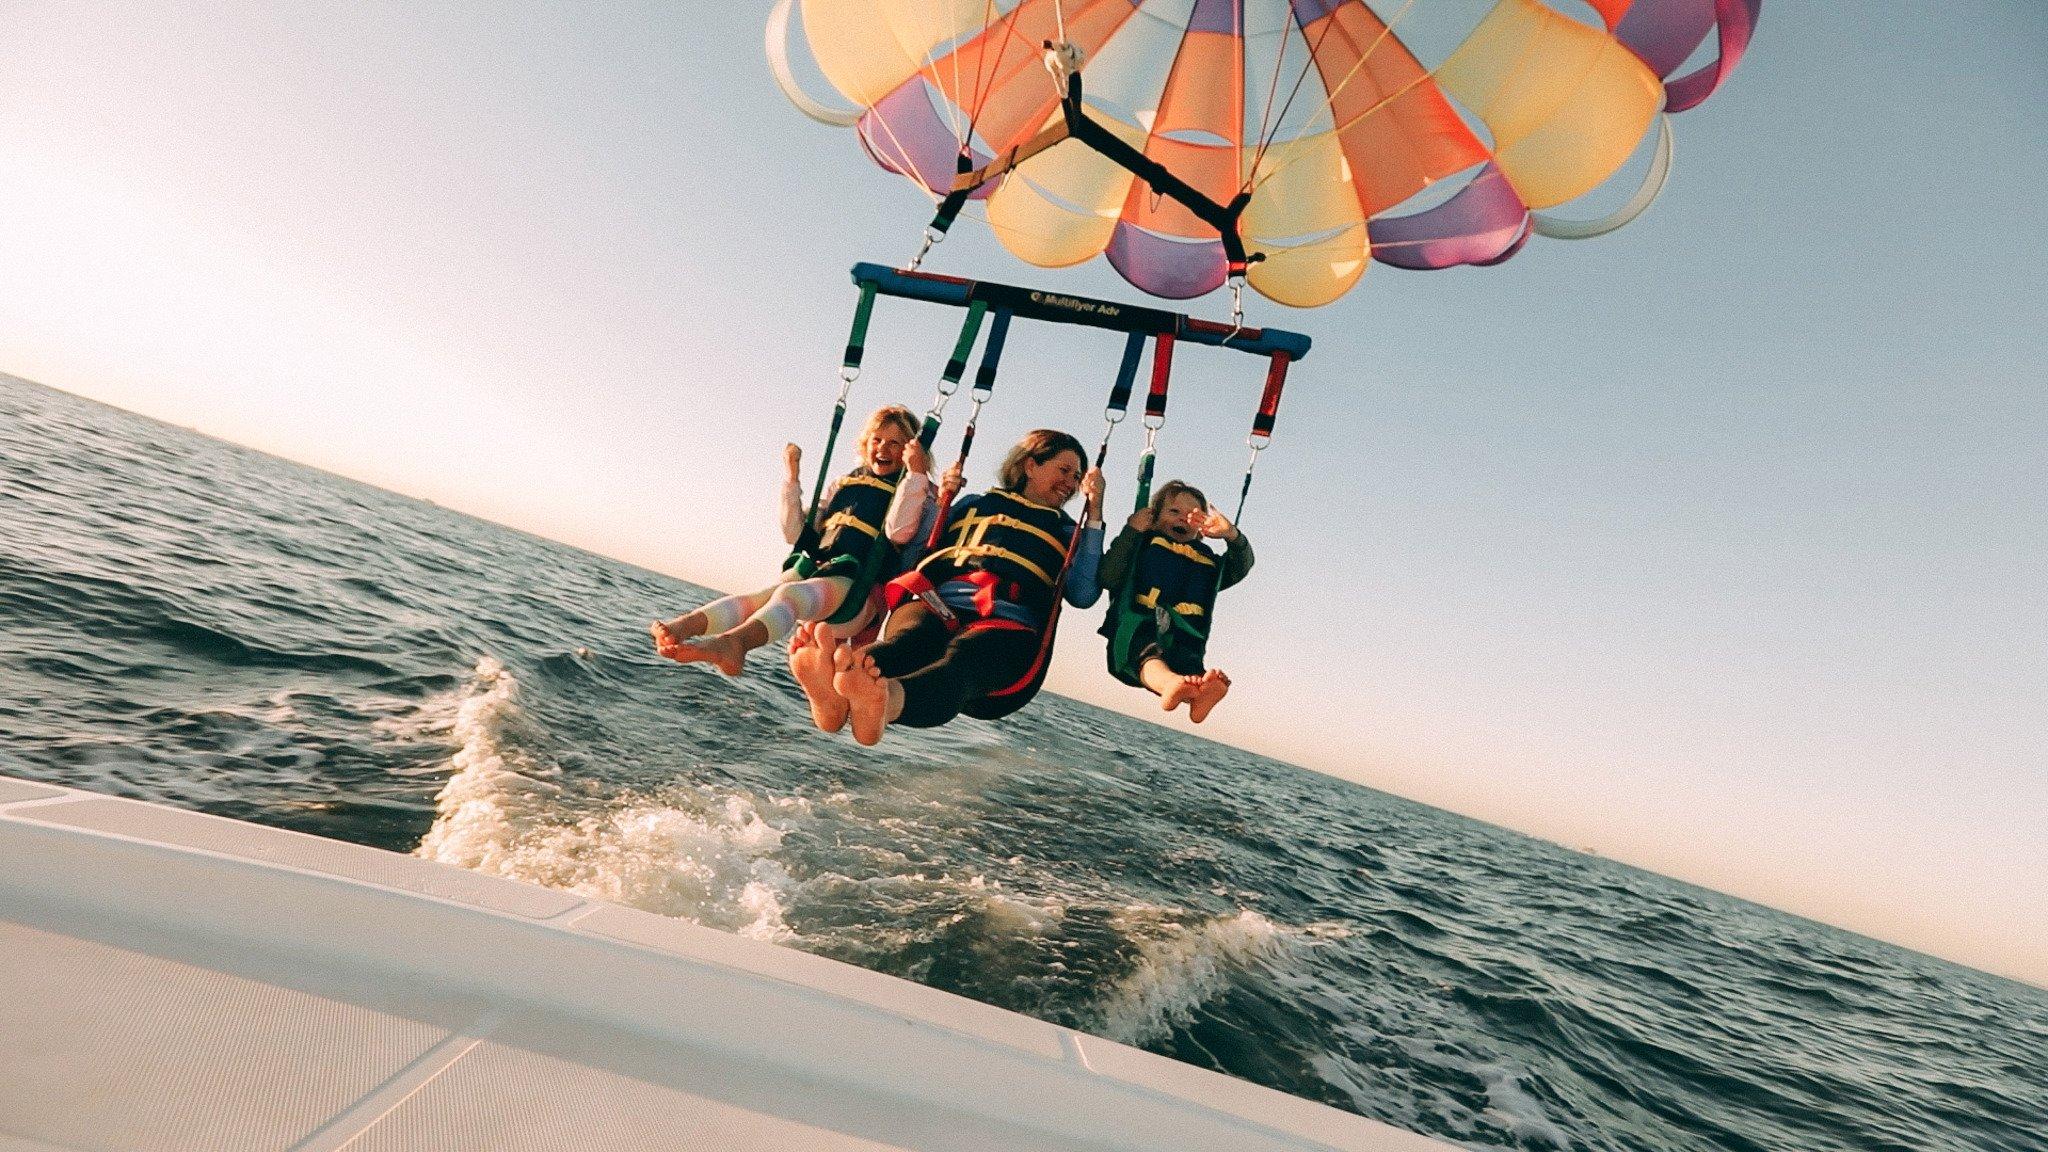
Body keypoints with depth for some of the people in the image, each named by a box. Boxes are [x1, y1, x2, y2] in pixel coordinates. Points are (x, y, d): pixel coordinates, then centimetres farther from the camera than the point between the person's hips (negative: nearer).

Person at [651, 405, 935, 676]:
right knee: (756, 597, -25)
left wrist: (915, 473, -19)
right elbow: (795, 534, 17)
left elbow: (898, 532, -15)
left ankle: (734, 642, -63)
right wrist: (792, 476, 11)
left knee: (789, 593, -35)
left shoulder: (918, 493, 8)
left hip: (857, 588, -5)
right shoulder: (841, 486, 22)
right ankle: (680, 628, -48)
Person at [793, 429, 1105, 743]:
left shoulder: (1066, 534, 28)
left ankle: (885, 702, -71)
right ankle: (838, 696, -69)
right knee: (910, 637, -36)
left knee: (964, 658, -39)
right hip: (937, 606, 2)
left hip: (1006, 626, -2)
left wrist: (1093, 513, 4)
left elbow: (1083, 595, 5)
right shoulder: (976, 504, 30)